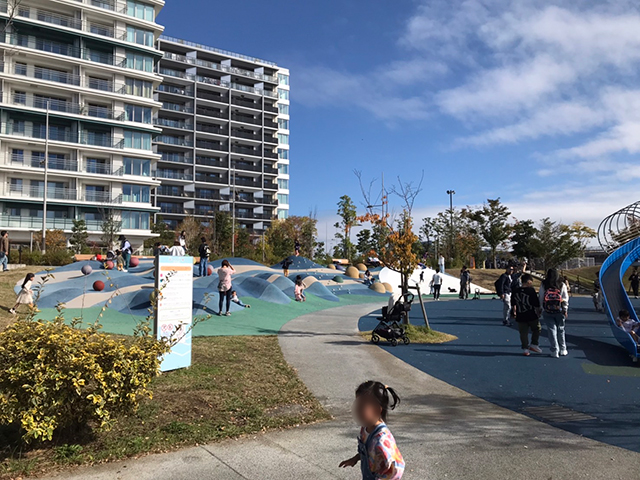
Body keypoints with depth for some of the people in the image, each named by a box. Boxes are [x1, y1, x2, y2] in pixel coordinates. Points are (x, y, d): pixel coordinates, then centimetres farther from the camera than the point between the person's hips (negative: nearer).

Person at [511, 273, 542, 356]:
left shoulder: (515, 291, 1)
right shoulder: (531, 290, -12)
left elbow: (513, 304, 11)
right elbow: (536, 304, -8)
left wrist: (514, 312, 25)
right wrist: (538, 312, 7)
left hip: (520, 316, 4)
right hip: (531, 315, -4)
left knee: (523, 333, 11)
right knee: (537, 329, 19)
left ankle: (525, 349, 13)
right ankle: (534, 344, 16)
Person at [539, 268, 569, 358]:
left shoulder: (543, 285, -4)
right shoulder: (562, 285, -2)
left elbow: (540, 298, -2)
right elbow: (566, 298, 1)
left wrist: (542, 308, 8)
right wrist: (565, 310, 8)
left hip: (547, 312, -1)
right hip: (559, 311, 1)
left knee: (551, 330, 4)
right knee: (561, 329, 15)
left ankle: (555, 351, 6)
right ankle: (563, 350, 24)